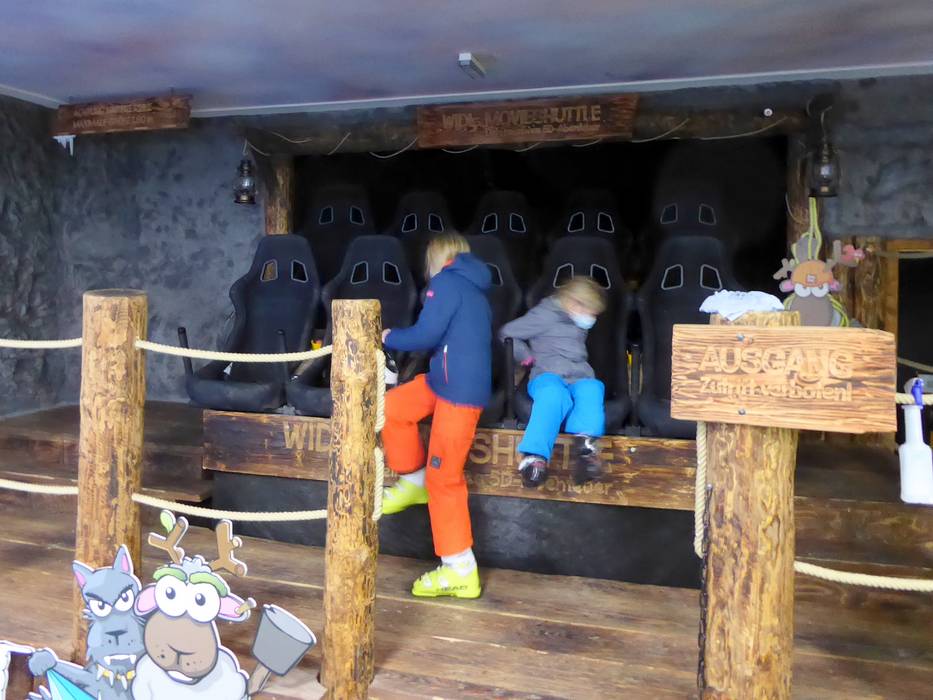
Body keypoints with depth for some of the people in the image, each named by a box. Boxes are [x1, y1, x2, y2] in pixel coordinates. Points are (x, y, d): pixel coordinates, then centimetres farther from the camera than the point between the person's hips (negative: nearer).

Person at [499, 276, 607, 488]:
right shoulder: (545, 315, 6)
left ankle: (585, 447, -52)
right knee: (553, 393, -41)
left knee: (591, 389, -33)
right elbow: (507, 333, 3)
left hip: (579, 378, 5)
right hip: (549, 376, -5)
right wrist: (527, 357, 2)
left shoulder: (579, 325, 29)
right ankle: (534, 456, -54)